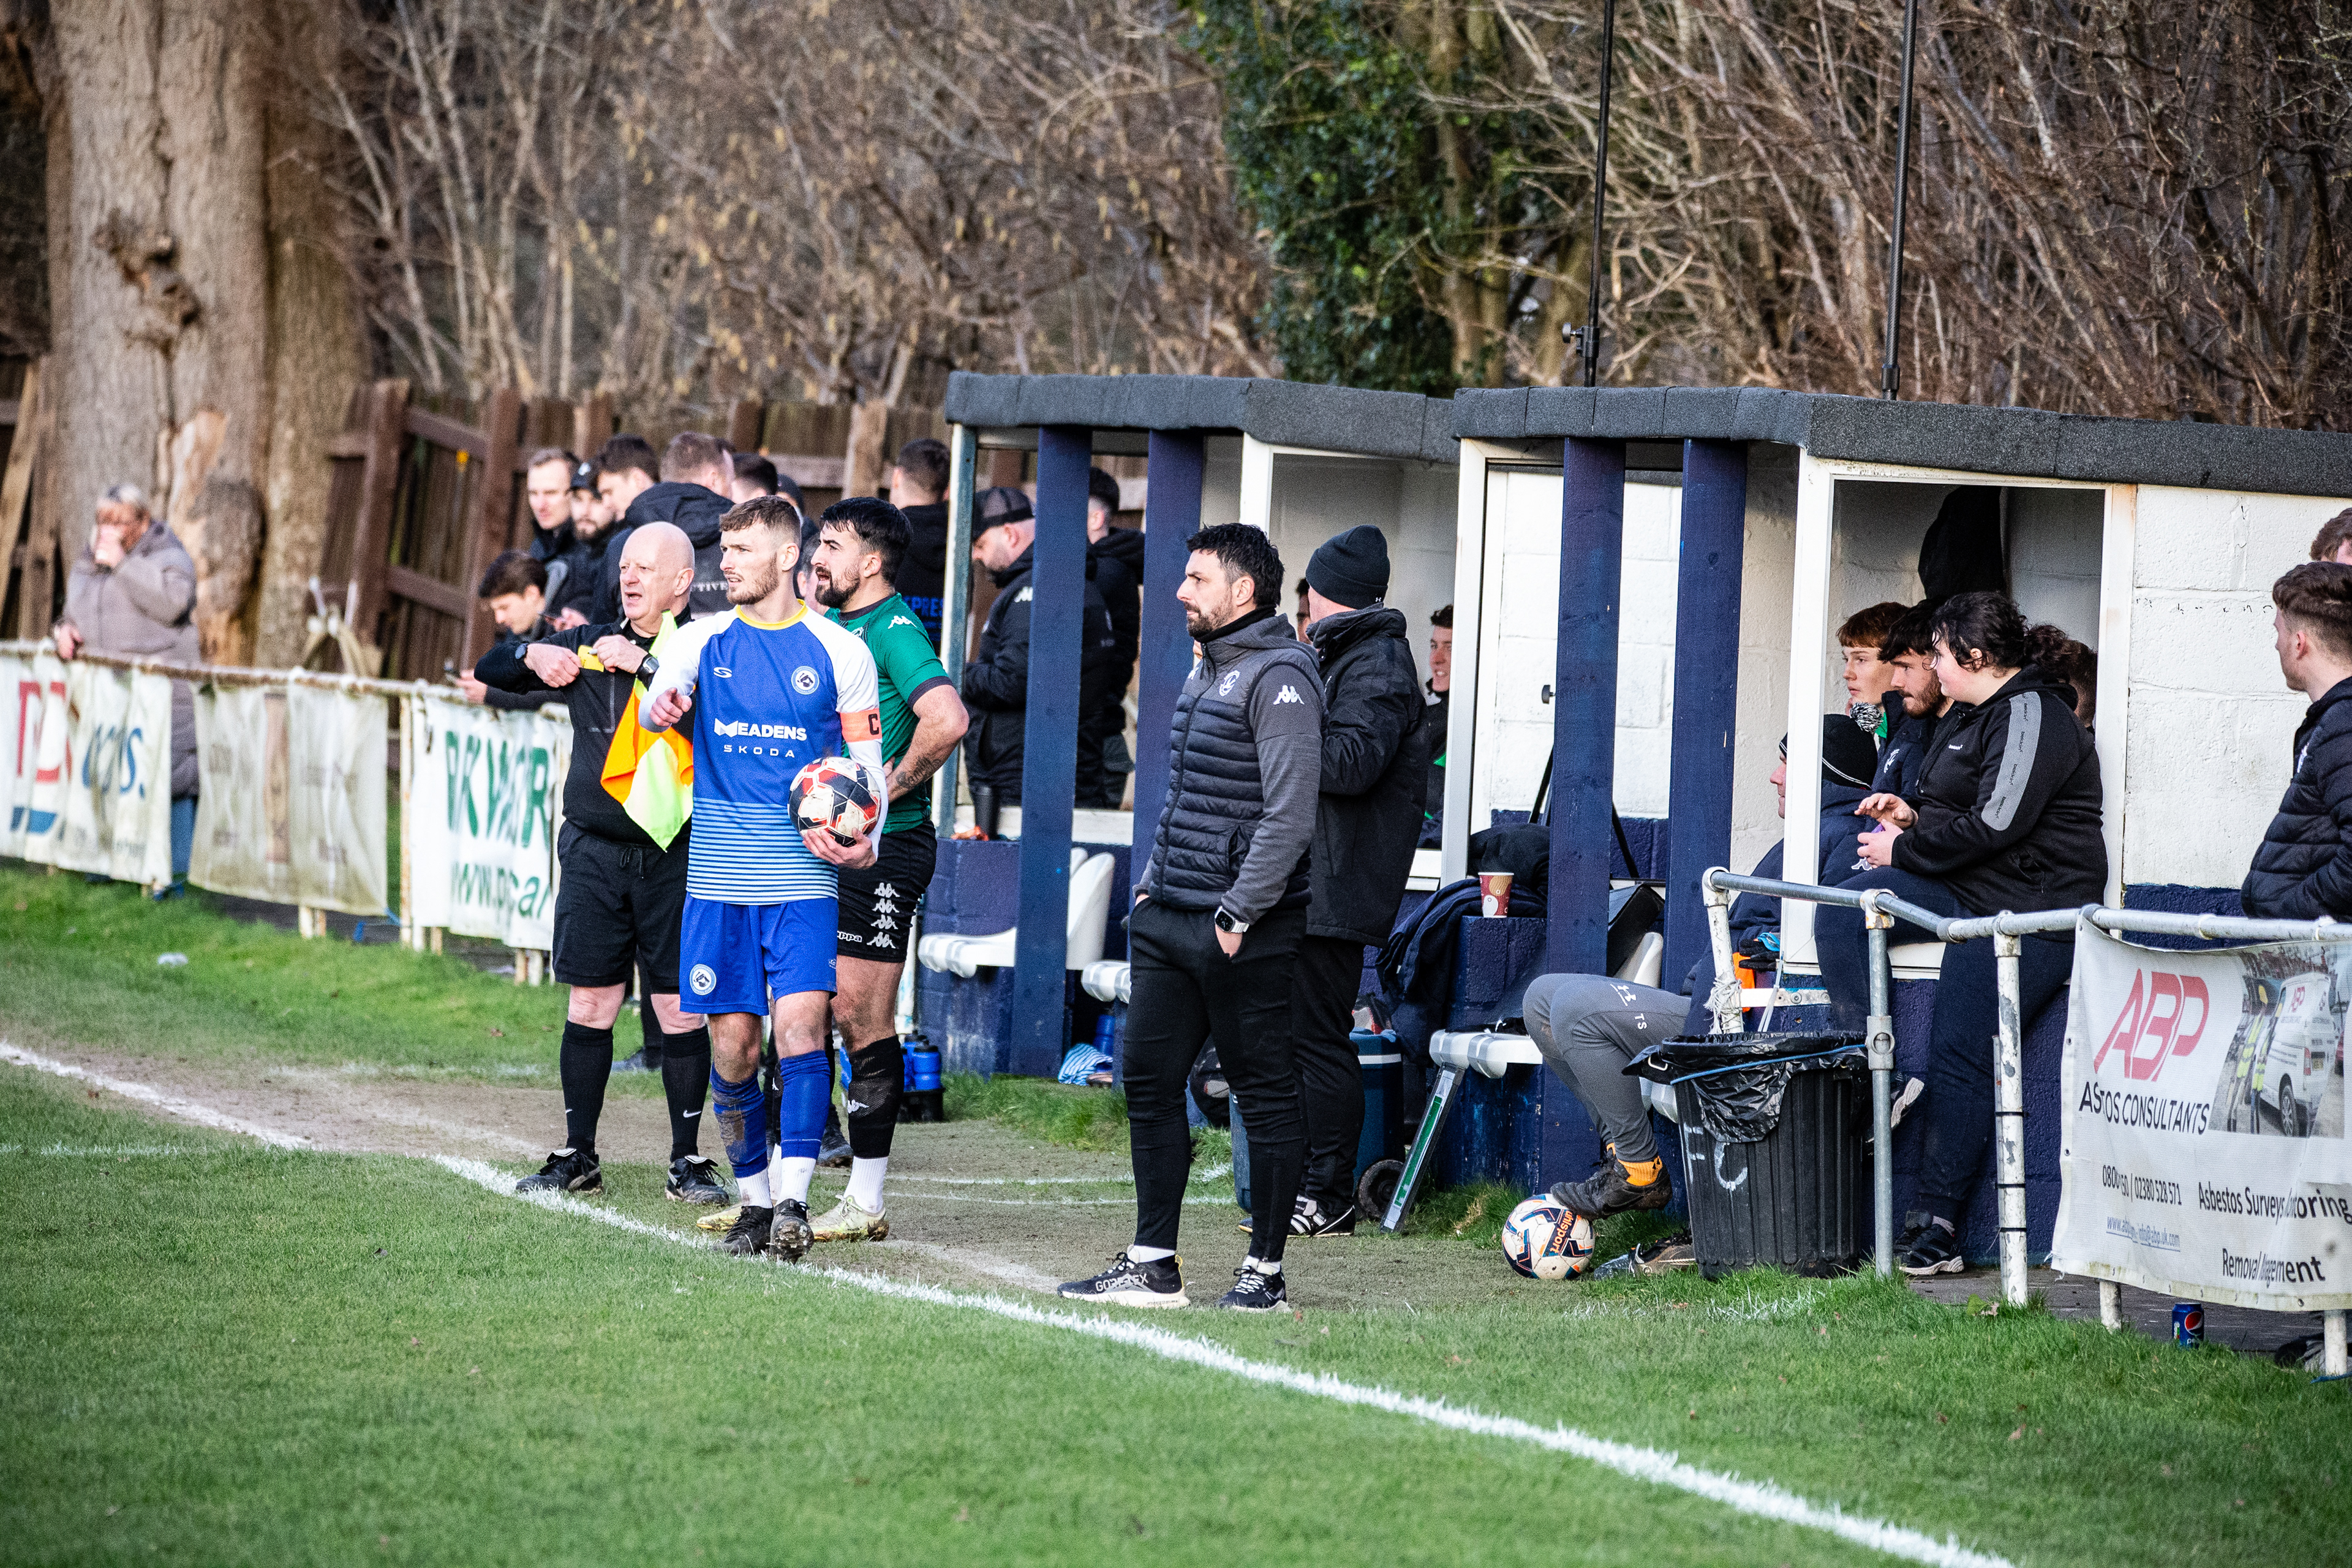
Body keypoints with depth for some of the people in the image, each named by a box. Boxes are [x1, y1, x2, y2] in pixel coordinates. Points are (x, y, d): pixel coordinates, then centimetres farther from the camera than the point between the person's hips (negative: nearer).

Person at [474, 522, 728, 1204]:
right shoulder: (591, 645, 11)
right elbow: (490, 671, 16)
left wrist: (645, 665, -23)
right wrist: (532, 656, -4)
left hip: (674, 858, -3)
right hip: (596, 854, 3)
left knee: (681, 1011, -1)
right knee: (590, 1005, 5)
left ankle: (687, 1161, 7)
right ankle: (578, 1156, 13)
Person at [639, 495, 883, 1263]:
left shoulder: (839, 653, 3)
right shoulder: (703, 640, 8)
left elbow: (868, 765, 7)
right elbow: (659, 700, -9)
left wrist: (862, 840, -12)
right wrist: (661, 707, -35)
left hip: (802, 874, -2)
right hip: (719, 873, 2)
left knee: (801, 1019, -16)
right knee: (732, 1040, 3)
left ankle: (793, 1197, -18)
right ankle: (754, 1195, 17)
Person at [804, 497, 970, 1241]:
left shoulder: (895, 630, -14)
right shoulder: (828, 625, 13)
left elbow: (947, 720, -29)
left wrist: (889, 789, -18)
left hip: (880, 848, -9)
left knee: (863, 1020, -5)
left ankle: (865, 1202, 0)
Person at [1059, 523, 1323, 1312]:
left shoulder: (1279, 677, -13)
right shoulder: (1205, 671, 17)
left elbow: (1290, 812, -19)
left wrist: (1238, 915, -20)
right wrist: (1152, 885, 16)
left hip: (1242, 931, -10)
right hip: (1170, 922, 10)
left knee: (1265, 1094, -1)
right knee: (1150, 1082, 8)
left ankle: (1265, 1270, 3)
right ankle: (1152, 1266, 14)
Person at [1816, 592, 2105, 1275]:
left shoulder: (2032, 717, -13)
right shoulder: (1971, 717, 19)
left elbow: (1996, 823, -21)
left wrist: (1904, 850, -10)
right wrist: (1914, 818, 9)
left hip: (2029, 909, -10)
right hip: (1963, 894, 10)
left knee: (1959, 1054, -15)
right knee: (1840, 913, -9)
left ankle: (1939, 1224, -14)